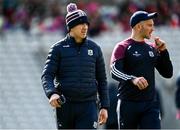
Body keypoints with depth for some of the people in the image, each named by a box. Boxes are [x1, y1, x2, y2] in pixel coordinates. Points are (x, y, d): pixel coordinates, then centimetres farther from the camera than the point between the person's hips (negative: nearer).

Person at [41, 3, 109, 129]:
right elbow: (47, 75, -7)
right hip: (64, 105, 0)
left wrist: (104, 107, 6)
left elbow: (102, 80, 11)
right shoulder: (58, 48, 0)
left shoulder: (95, 48, 6)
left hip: (88, 106, 0)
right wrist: (52, 93, -27)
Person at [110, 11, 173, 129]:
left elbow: (168, 74, 14)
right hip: (128, 104, -4)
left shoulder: (153, 49, 14)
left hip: (150, 105, 4)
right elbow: (115, 72, -19)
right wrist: (132, 79, -38)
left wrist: (163, 51, 0)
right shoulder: (122, 47, -3)